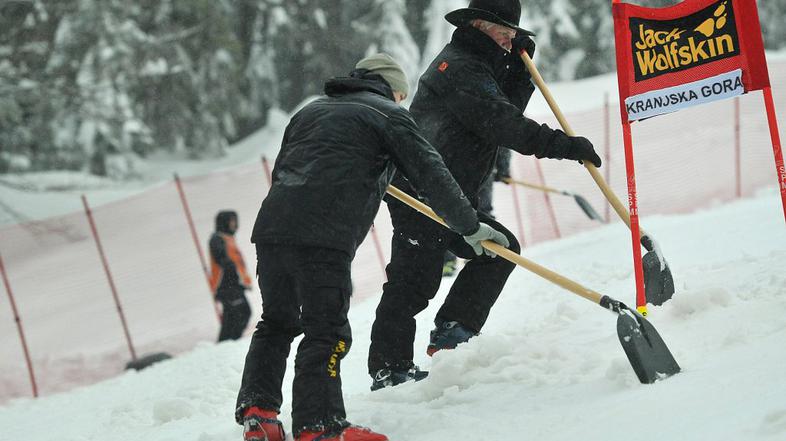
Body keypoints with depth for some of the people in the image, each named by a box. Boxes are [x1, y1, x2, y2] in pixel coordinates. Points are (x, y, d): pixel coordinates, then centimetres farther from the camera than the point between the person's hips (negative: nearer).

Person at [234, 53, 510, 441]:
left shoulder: (311, 111, 30)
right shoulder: (388, 114, 10)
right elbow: (430, 175, 5)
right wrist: (469, 226, 11)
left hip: (271, 224, 7)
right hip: (324, 236, -7)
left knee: (277, 322, 19)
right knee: (327, 333, -6)